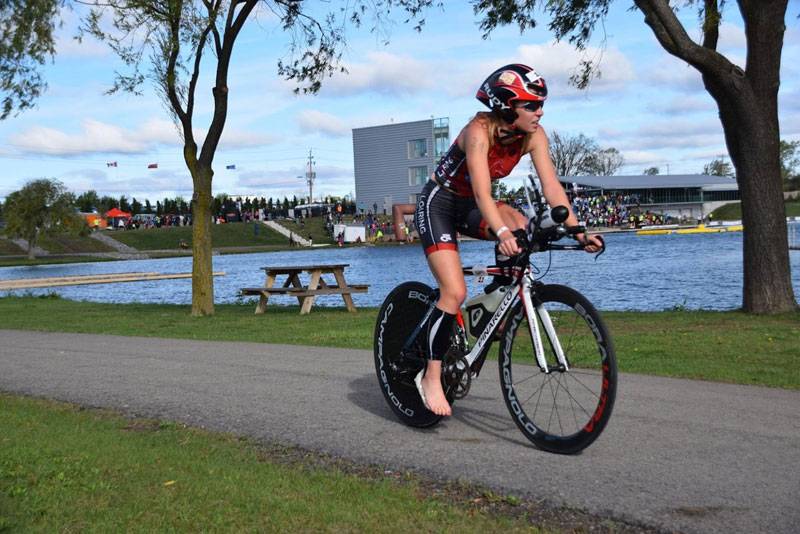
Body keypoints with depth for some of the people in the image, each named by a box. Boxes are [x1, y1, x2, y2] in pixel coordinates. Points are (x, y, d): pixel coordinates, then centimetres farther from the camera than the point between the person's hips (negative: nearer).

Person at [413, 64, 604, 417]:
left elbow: (551, 186, -16)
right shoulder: (479, 131, -29)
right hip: (438, 204, -6)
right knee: (455, 292, -17)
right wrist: (501, 233, -55)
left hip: (469, 206, 6)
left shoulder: (533, 135, -11)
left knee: (520, 226, -26)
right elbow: (482, 193, -40)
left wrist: (577, 231, -27)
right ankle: (431, 377, -5)